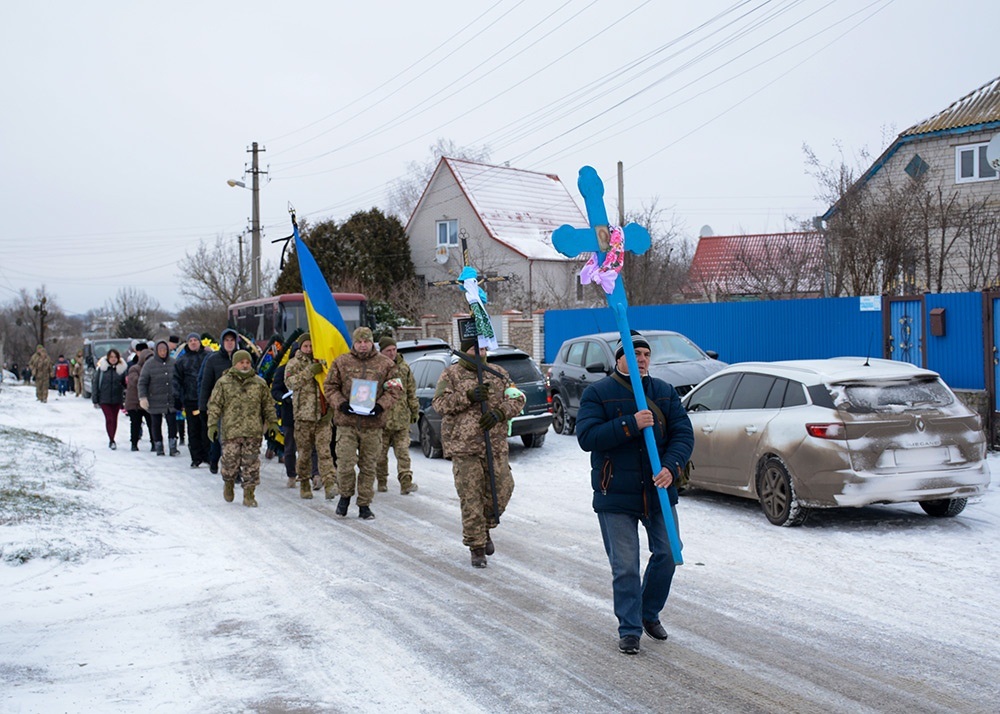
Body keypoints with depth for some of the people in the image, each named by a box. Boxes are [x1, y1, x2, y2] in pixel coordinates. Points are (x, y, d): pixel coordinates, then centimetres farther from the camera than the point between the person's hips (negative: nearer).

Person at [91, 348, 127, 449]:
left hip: (117, 399, 2)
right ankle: (111, 440, -6)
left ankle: (111, 440, 23)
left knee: (114, 419, 9)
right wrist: (95, 400, -3)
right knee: (109, 419, -8)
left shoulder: (121, 368, 1)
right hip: (104, 399, -2)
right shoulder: (101, 368, -3)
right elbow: (95, 383, 0)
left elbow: (125, 383, 5)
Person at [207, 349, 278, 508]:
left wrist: (272, 423, 13)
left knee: (252, 464, 0)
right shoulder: (223, 382, 5)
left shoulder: (259, 383, 10)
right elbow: (214, 405, 4)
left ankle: (249, 494, 9)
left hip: (253, 432, 2)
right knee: (230, 462, -1)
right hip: (231, 431, -1)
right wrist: (212, 424, -2)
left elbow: (268, 405, 16)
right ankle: (228, 483, 30)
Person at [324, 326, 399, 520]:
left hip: (373, 423, 1)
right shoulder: (341, 362, 5)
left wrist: (381, 405, -11)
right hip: (346, 422, -1)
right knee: (345, 464, -6)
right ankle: (345, 495, 21)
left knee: (368, 466, 7)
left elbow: (393, 390, 6)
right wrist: (340, 403, -9)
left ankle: (364, 505, 18)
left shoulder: (385, 364, 5)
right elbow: (329, 386, 8)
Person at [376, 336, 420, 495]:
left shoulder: (404, 367, 10)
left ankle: (406, 482, -8)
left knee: (403, 451, -4)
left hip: (401, 418, 2)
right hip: (381, 418, -2)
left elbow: (411, 391, 16)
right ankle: (381, 481, 19)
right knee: (380, 453, 7)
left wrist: (414, 410, 16)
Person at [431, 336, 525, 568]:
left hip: (495, 446, 3)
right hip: (463, 446, -3)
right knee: (471, 498, -2)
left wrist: (499, 413, -12)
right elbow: (439, 403, -8)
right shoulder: (451, 374, 3)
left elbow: (517, 399, 6)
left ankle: (485, 529, 30)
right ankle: (477, 548, 9)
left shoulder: (498, 373, 11)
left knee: (502, 488, 3)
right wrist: (468, 396, -19)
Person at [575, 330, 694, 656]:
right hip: (615, 496, -4)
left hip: (659, 492, 4)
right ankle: (629, 629, 16)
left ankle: (650, 614, 33)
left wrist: (671, 467, -18)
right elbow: (586, 436, -15)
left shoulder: (665, 392, 8)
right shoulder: (597, 393, -4)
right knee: (624, 567, 1)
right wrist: (630, 424, -24)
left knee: (667, 554, 10)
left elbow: (683, 433, 1)